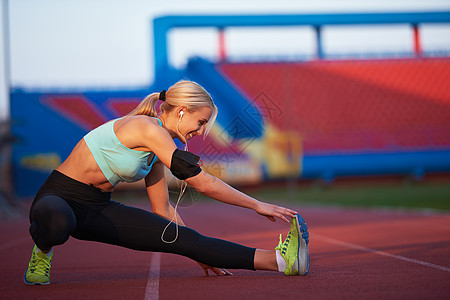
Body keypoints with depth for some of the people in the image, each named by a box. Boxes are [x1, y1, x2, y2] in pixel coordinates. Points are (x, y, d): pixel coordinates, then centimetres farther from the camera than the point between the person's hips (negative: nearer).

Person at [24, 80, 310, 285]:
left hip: (98, 207, 8)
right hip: (59, 198, -8)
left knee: (185, 238, -8)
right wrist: (257, 205, -13)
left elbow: (163, 209, 19)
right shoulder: (147, 128, -20)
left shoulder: (157, 149, 9)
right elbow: (202, 183, -20)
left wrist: (199, 255, 19)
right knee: (57, 223, -48)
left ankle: (277, 260, -14)